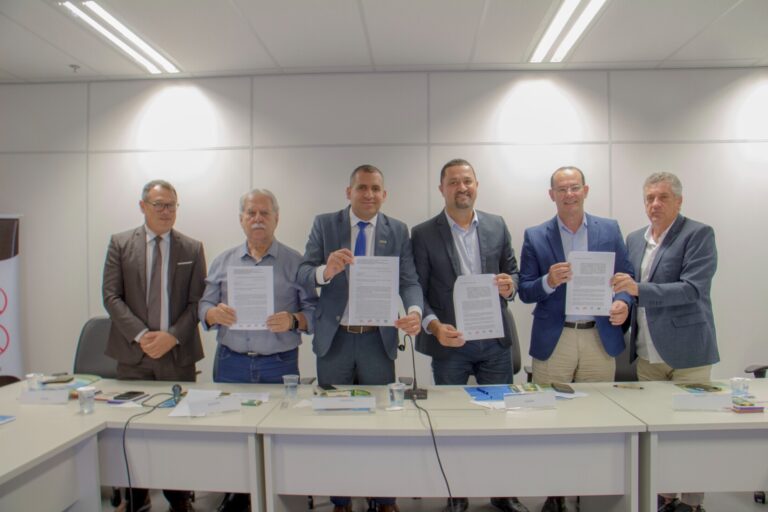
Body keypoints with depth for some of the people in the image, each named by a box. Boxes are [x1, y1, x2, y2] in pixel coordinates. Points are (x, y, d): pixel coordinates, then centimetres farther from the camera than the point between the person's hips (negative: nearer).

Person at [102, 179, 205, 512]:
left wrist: (172, 336, -12)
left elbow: (197, 302, 1)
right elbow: (111, 296, -1)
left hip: (178, 354, 0)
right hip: (132, 352, 1)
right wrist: (140, 335, -12)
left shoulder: (192, 249, 5)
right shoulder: (120, 244, 5)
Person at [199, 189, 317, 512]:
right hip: (231, 363, 2)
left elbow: (313, 311, -2)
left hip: (280, 364, -2)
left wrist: (293, 321, -21)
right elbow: (204, 308, 9)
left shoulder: (295, 262, 1)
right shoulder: (223, 262, 9)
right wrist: (215, 314, -13)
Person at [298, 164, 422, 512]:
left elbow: (409, 281, -6)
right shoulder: (324, 224, 0)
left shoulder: (398, 231, 2)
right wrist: (326, 270, -31)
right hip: (334, 339, 0)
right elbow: (302, 274, -8)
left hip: (378, 340, 0)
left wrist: (414, 311, -28)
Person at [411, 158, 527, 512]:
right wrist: (434, 326, -21)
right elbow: (417, 291, -6)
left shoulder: (497, 226, 6)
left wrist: (510, 284, -13)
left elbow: (512, 272, 11)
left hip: (495, 339, 3)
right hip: (450, 341, -2)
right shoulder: (424, 234, -4)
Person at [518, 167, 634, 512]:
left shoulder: (610, 230, 6)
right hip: (553, 341, -1)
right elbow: (525, 292, 1)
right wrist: (549, 281, -19)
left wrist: (623, 302, -13)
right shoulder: (535, 237, 2)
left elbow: (626, 277, 8)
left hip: (601, 338, 2)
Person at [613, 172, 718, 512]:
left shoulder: (699, 234, -5)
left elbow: (692, 289, -17)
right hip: (647, 352, 5)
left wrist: (639, 289, -26)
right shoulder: (634, 239, 13)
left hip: (686, 350, -5)